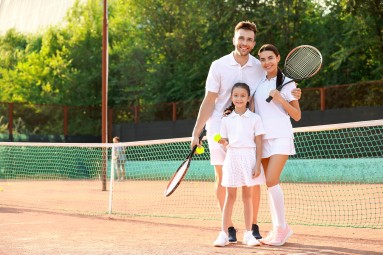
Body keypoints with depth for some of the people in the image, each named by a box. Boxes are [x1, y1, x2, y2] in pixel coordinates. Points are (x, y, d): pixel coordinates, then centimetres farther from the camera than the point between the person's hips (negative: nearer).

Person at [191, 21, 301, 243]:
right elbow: (209, 102, -3)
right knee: (223, 179, 0)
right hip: (220, 127, -1)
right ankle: (229, 228, 11)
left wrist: (292, 95, -12)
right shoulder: (219, 66, -5)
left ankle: (253, 226, 11)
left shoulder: (260, 68, 0)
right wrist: (196, 132, -6)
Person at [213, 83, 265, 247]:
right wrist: (223, 142, -14)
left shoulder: (255, 118, 2)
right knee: (230, 197, 1)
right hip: (232, 158, 1)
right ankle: (223, 234, 2)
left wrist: (258, 165, -8)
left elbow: (259, 143, -1)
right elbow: (225, 142, 10)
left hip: (249, 158, -1)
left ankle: (248, 234, 9)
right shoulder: (226, 120, 8)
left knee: (248, 196, 3)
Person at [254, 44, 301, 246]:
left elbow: (297, 116, -1)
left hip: (281, 137, -5)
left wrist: (281, 99, -14)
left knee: (271, 181, -16)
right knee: (270, 183, 3)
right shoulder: (258, 82, 12)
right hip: (262, 138, 5)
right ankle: (277, 229, 9)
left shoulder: (287, 83, 0)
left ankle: (282, 227, -8)